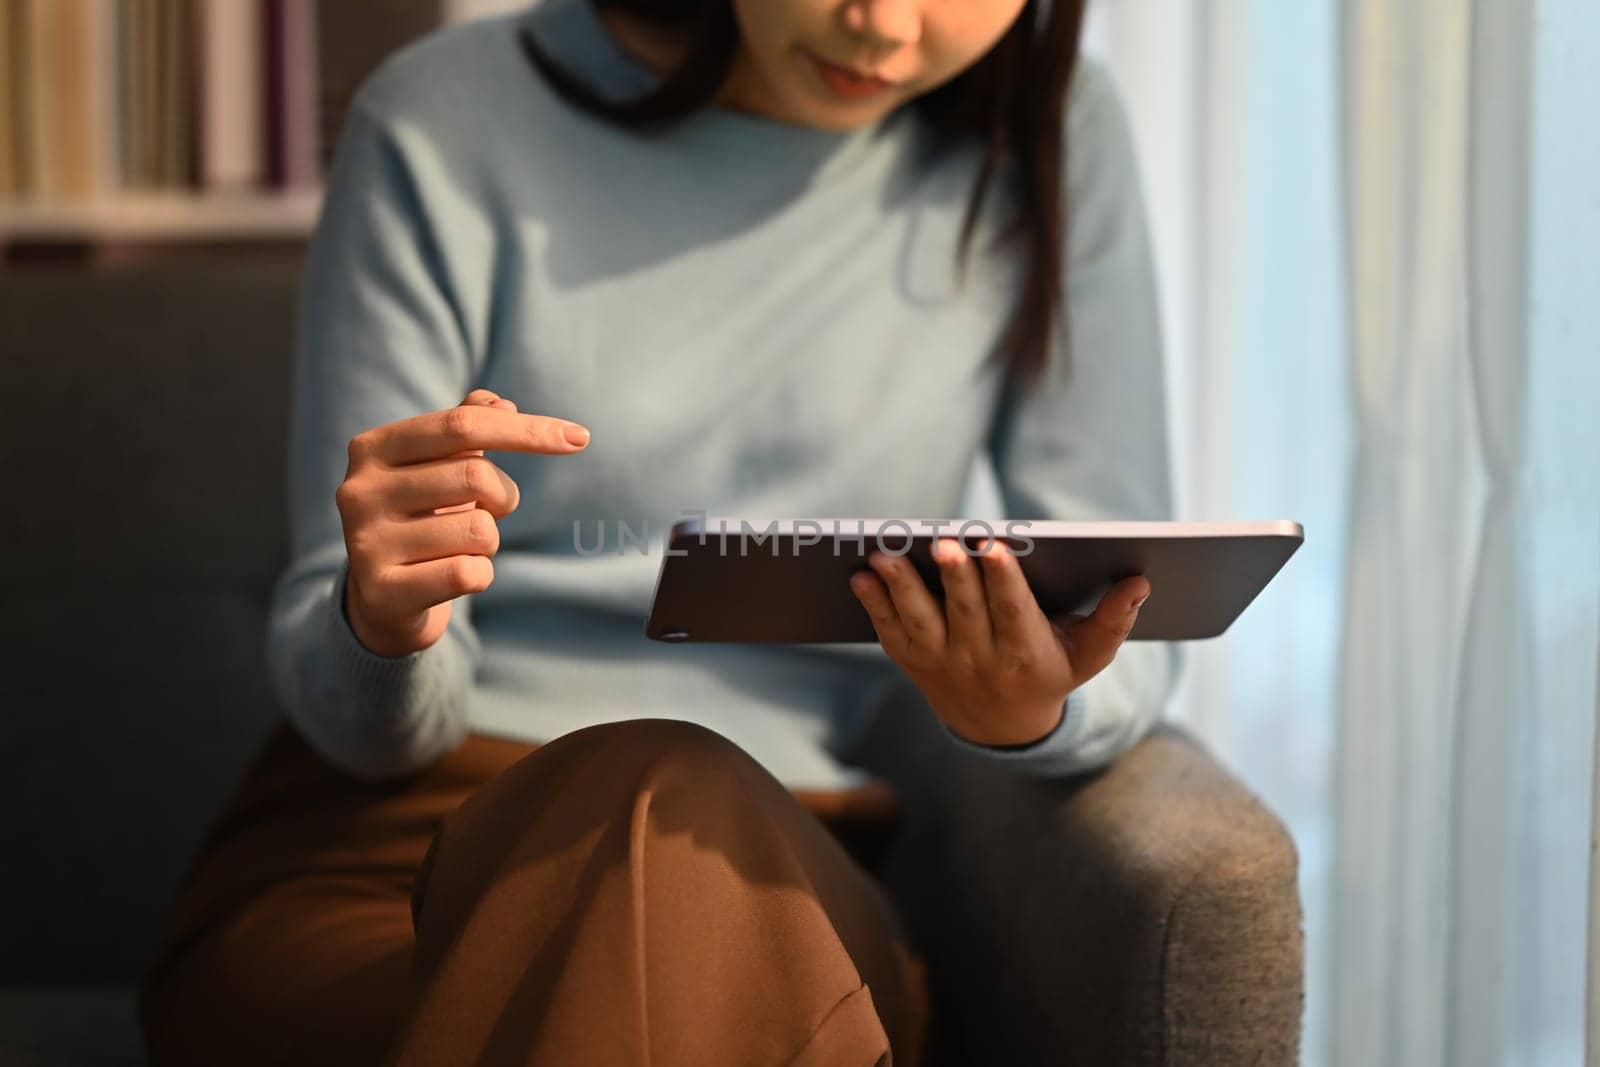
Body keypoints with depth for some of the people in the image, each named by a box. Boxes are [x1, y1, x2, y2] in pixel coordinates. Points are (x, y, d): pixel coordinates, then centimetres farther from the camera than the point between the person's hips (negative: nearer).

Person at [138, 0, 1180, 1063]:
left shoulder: (1051, 135, 6)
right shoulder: (445, 126, -1)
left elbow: (1131, 654, 4)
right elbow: (367, 723, 0)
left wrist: (1035, 717, -21)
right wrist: (380, 626, -25)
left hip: (799, 876, 1)